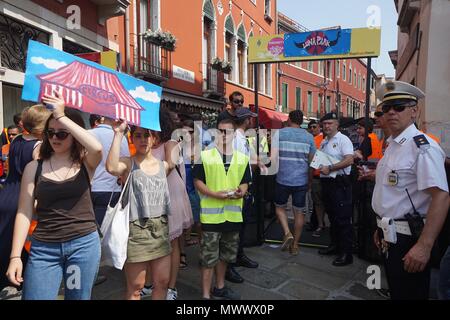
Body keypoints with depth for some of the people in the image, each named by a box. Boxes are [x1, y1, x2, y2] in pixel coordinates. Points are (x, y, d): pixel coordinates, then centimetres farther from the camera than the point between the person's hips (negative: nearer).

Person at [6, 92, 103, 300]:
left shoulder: (85, 163, -1)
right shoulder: (34, 168, 2)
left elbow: (96, 148, -25)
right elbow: (24, 213, 1)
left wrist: (61, 116, -21)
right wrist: (15, 256, -3)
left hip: (84, 243, 0)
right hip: (43, 248, 1)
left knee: (79, 297, 14)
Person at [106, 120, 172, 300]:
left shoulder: (163, 165, 7)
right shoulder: (128, 164, -6)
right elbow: (111, 168, -27)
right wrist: (118, 133, -25)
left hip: (160, 227, 5)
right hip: (137, 228, -4)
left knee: (162, 282, 13)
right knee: (135, 287, 7)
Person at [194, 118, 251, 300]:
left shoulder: (242, 158, 8)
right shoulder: (205, 155, -4)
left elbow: (244, 182, 11)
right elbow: (198, 181, -4)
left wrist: (241, 192, -13)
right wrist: (215, 194, -19)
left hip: (233, 214, 5)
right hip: (211, 214, -4)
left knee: (226, 254, 19)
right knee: (209, 256, 2)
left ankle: (219, 287, 38)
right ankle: (206, 294, 16)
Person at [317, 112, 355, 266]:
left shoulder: (343, 139, -9)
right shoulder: (323, 142, 16)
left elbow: (349, 160, -21)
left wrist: (330, 168, -21)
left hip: (340, 182, -8)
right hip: (326, 182, 8)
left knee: (343, 218, -4)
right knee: (332, 216, 17)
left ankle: (346, 253, 3)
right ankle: (335, 245, 30)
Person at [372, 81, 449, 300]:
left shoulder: (422, 146, -18)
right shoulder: (392, 145, 10)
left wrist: (424, 246, -30)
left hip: (408, 239, -8)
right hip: (389, 236, 8)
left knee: (409, 294, 8)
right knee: (395, 292, 22)